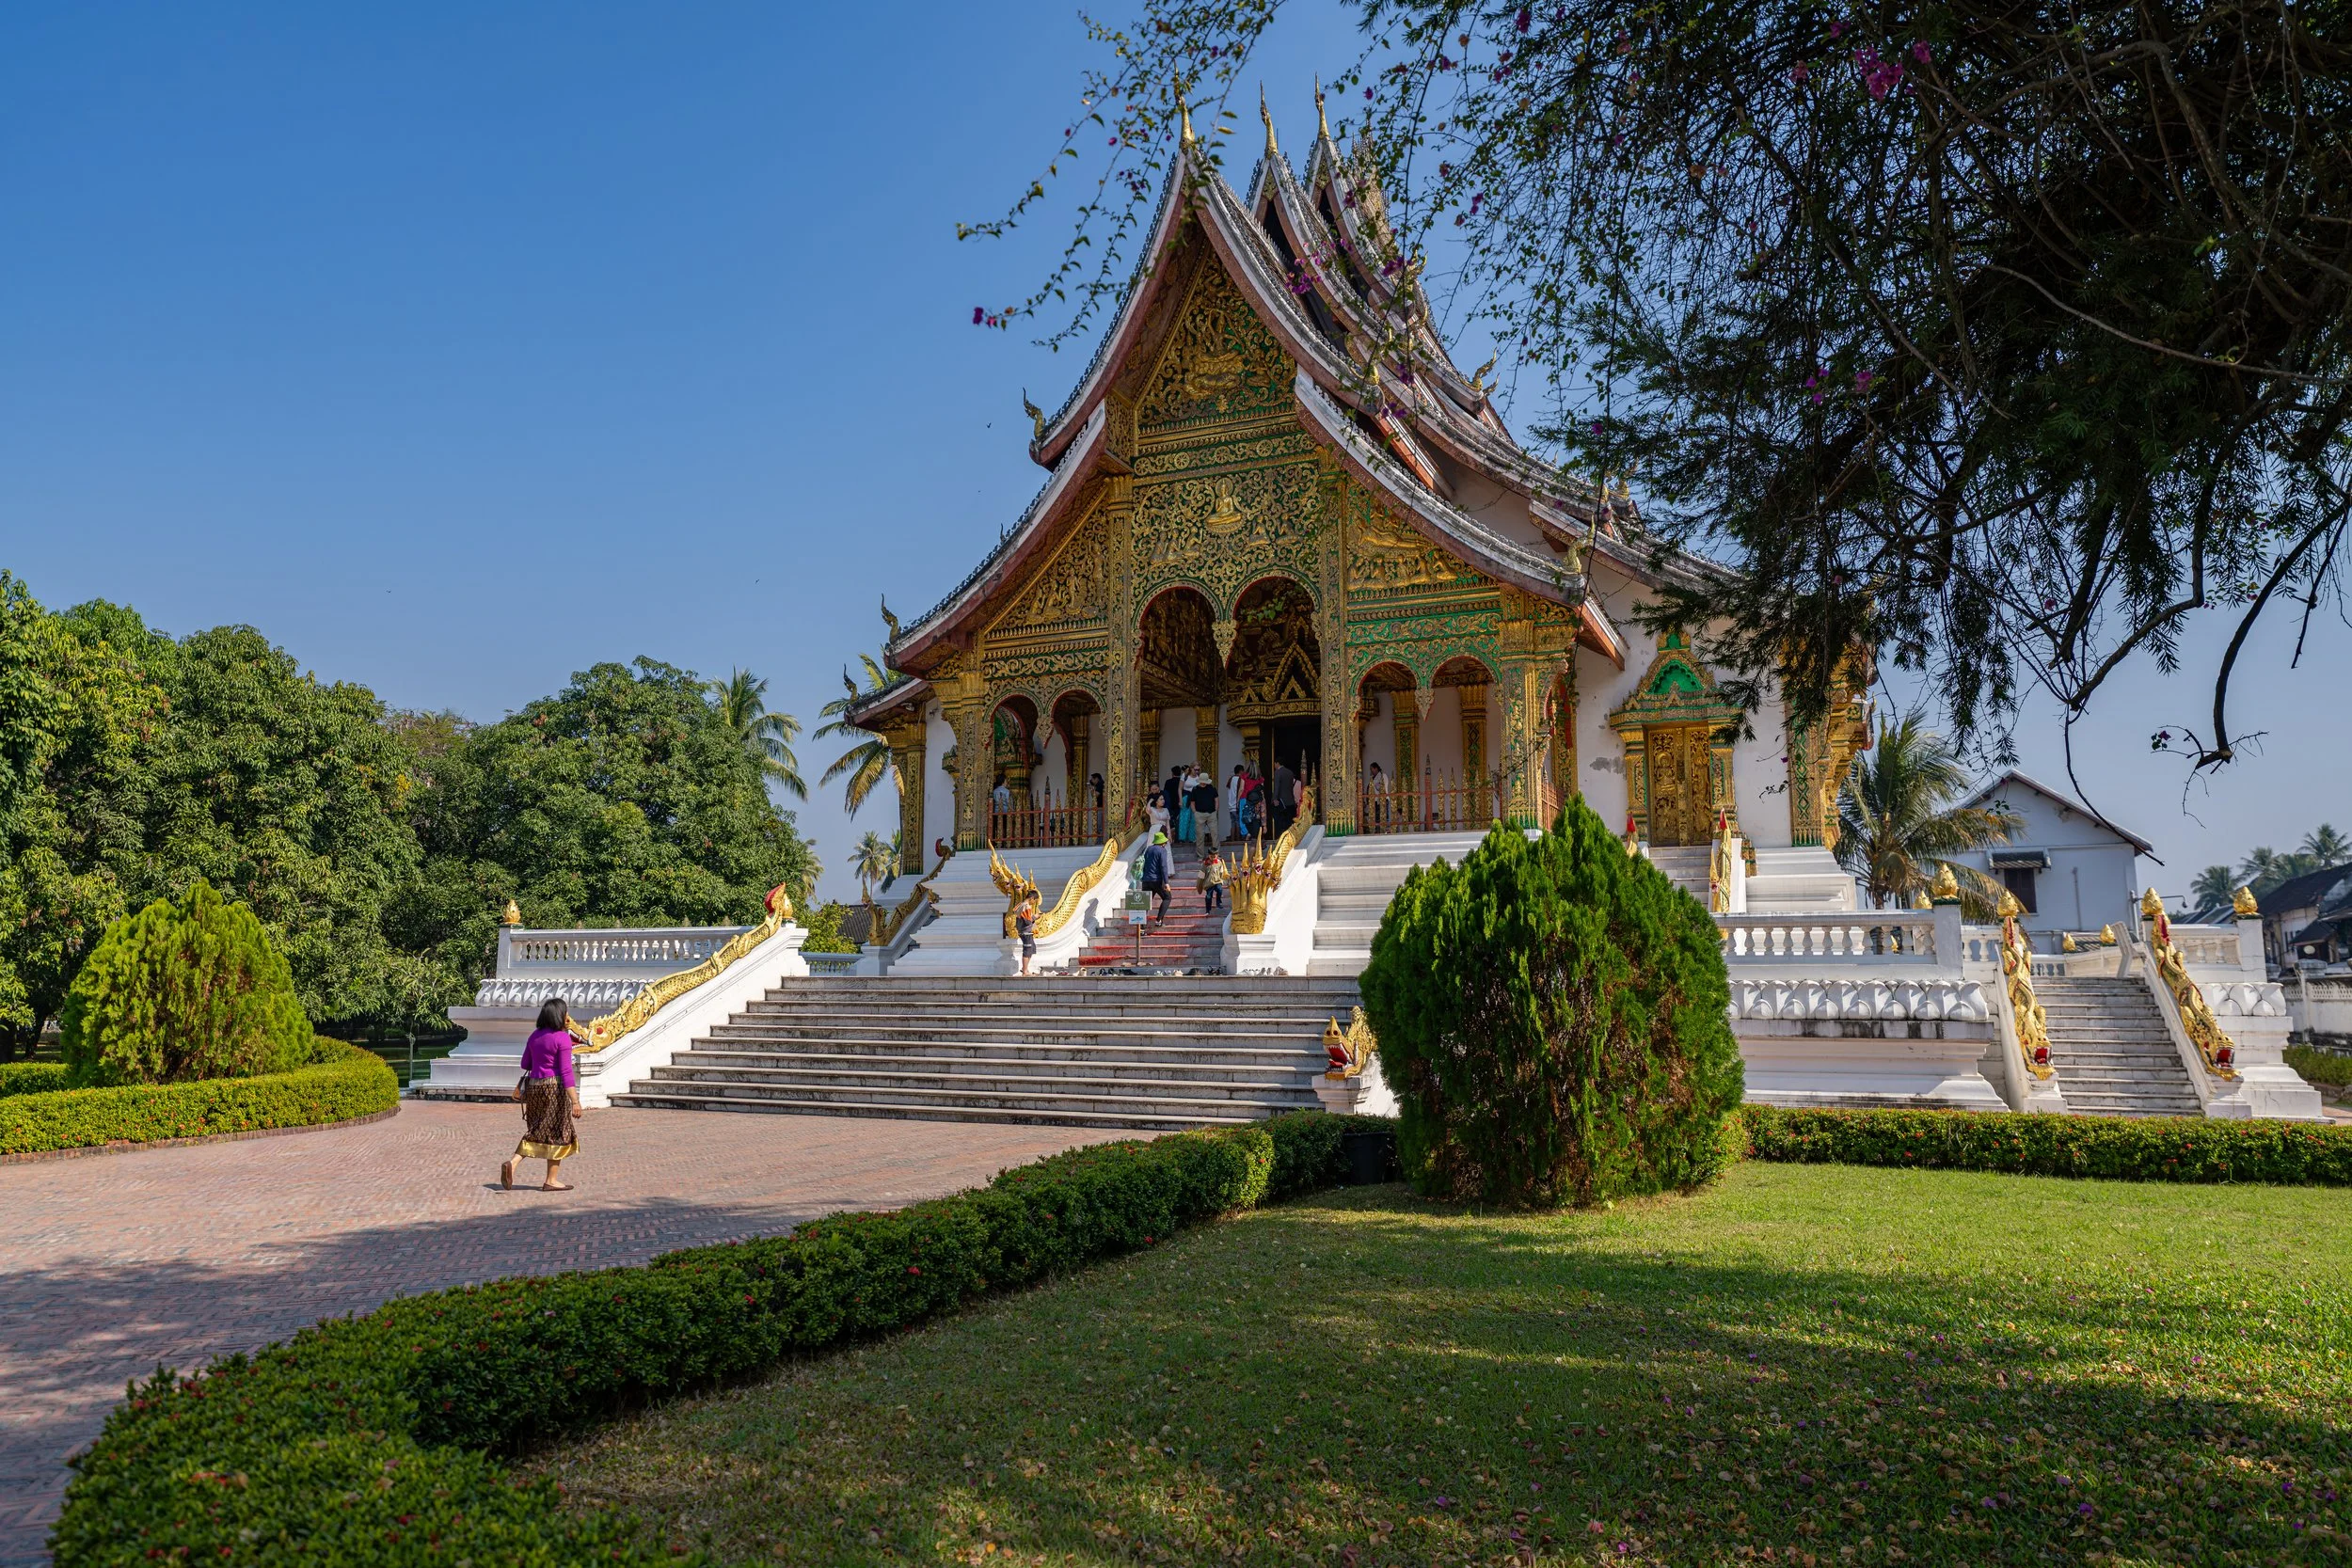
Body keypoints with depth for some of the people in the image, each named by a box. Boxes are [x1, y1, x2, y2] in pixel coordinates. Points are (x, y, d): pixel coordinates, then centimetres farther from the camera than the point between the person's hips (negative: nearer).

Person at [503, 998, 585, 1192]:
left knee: (536, 1131, 17)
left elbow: (525, 1064, 17)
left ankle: (512, 1162, -4)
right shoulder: (562, 1038, -13)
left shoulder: (535, 1035, 8)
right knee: (557, 1133, 4)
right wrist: (575, 1101, -17)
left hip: (534, 1086, 7)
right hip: (554, 1087, -7)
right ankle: (551, 1181, 8)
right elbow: (566, 1072, -17)